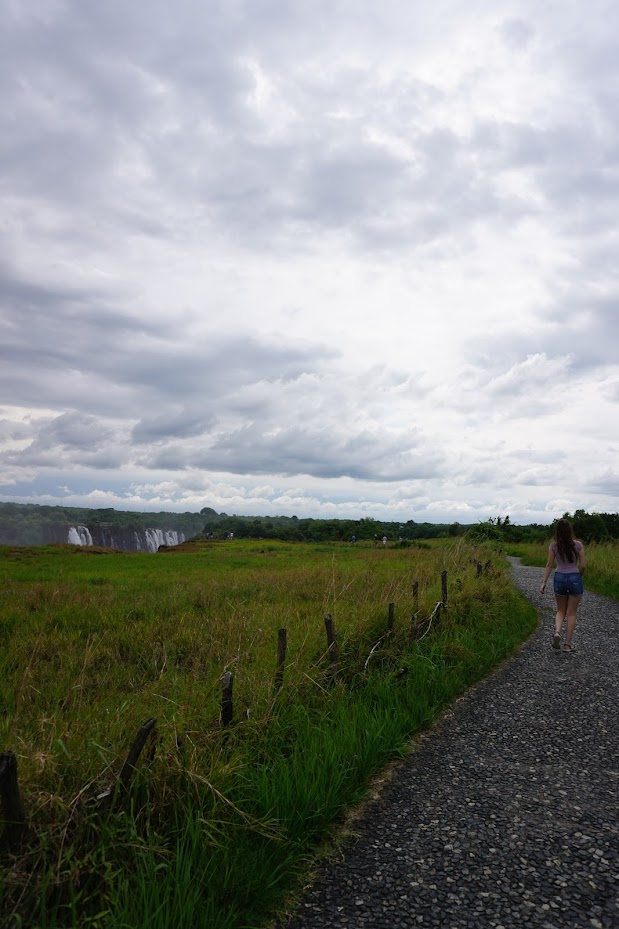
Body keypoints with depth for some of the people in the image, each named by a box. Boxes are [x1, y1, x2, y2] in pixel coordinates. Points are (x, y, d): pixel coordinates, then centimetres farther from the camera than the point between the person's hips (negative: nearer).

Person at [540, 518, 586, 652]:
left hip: (559, 578, 1)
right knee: (571, 613, 9)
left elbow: (549, 565, -2)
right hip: (575, 578, -1)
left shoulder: (553, 546, -4)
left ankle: (557, 632, -8)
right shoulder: (578, 545, -7)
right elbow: (583, 565, -4)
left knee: (561, 610, 18)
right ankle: (567, 644, 12)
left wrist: (543, 583, 3)